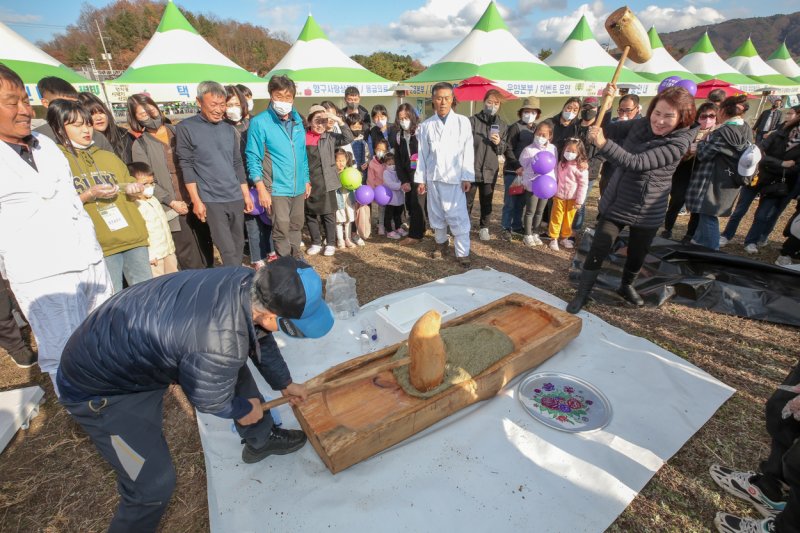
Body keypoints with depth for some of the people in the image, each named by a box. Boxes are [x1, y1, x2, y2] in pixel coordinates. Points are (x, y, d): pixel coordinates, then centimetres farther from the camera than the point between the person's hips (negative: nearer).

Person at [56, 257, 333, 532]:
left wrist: (284, 383, 17)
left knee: (234, 367, 14)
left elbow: (260, 339, 4)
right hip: (100, 387, -8)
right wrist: (243, 410, 4)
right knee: (154, 484, -7)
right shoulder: (221, 345, -41)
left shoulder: (250, 282, -17)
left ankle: (261, 440, 35)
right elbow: (210, 400, -17)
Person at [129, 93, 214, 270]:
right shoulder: (140, 145, 3)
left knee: (206, 246, 8)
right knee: (188, 256, -4)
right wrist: (171, 202, -13)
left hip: (196, 200, 4)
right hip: (175, 208, -3)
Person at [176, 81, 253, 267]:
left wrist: (246, 195, 13)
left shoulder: (229, 129, 12)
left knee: (239, 246, 9)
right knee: (228, 249, -8)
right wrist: (196, 200, -10)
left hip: (236, 198, 5)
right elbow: (186, 166, -5)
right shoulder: (185, 128, -2)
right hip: (211, 200, -4)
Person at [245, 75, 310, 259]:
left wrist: (306, 180, 15)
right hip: (277, 188, -5)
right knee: (281, 229, -1)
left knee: (296, 226, 16)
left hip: (299, 187, 6)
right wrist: (261, 189, -15)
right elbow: (253, 158, -9)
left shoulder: (297, 120, 10)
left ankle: (297, 259, 33)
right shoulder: (259, 122, -8)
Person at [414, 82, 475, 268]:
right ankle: (441, 243, 31)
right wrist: (420, 179, 5)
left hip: (455, 177, -2)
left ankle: (463, 252, 2)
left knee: (458, 216, -6)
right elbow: (422, 154, 7)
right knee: (436, 214, 11)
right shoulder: (426, 125, 5)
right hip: (433, 177, 3)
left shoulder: (463, 122, 0)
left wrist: (467, 177, -6)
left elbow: (468, 151, -1)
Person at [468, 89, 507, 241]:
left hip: (490, 170, 3)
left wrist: (498, 143, -12)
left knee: (486, 202, 13)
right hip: (471, 169, -3)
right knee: (467, 201, 6)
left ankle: (484, 227, 28)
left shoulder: (502, 125, 7)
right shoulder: (473, 120, -7)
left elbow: (503, 150, 10)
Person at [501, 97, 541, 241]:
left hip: (528, 171, 6)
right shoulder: (515, 127, -7)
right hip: (512, 171, -5)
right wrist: (517, 166, -18)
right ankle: (506, 228, 8)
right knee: (510, 201, -1)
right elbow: (508, 149, -12)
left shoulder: (537, 128, 11)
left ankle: (517, 226, 23)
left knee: (521, 201, 11)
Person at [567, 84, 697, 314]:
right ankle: (582, 294, 12)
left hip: (647, 214, -2)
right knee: (597, 252, -2)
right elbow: (605, 129, 4)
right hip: (615, 204, 2)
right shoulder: (640, 125, -4)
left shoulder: (680, 142, -18)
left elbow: (636, 163, -32)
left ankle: (627, 286, 45)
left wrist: (604, 144, -42)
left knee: (637, 256, 17)